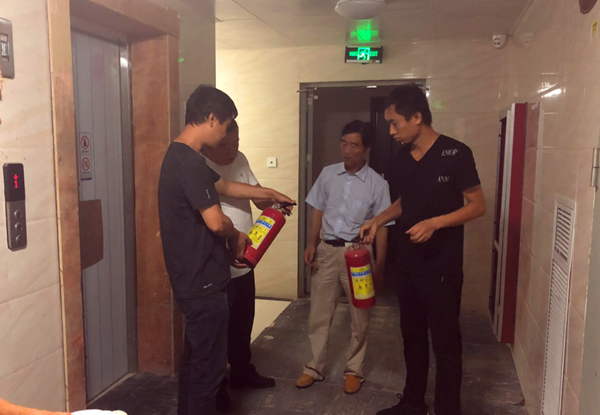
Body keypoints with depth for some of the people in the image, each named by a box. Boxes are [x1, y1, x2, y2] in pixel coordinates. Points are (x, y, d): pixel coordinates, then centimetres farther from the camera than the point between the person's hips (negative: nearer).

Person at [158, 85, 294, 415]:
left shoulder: (179, 156, 11)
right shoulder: (190, 163, -22)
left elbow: (224, 186, 23)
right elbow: (216, 222, -27)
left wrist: (269, 193, 29)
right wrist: (237, 237, -4)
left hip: (191, 280, 10)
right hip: (203, 283, -10)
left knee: (195, 358, 22)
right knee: (209, 365, 4)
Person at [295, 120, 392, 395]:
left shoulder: (377, 184, -7)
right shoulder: (328, 174, 2)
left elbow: (381, 227, -5)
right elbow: (318, 212, 10)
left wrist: (379, 266, -6)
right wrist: (311, 244, 1)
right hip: (327, 250, 3)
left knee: (359, 318, 10)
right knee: (319, 314, 10)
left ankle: (354, 370, 29)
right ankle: (315, 367, 27)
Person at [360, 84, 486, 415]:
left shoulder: (455, 154, -14)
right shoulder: (402, 158, 5)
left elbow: (477, 206, -11)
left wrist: (434, 223, -23)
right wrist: (378, 220, 3)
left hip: (443, 268, -6)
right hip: (408, 264, 7)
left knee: (445, 341, 5)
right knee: (412, 335, 17)